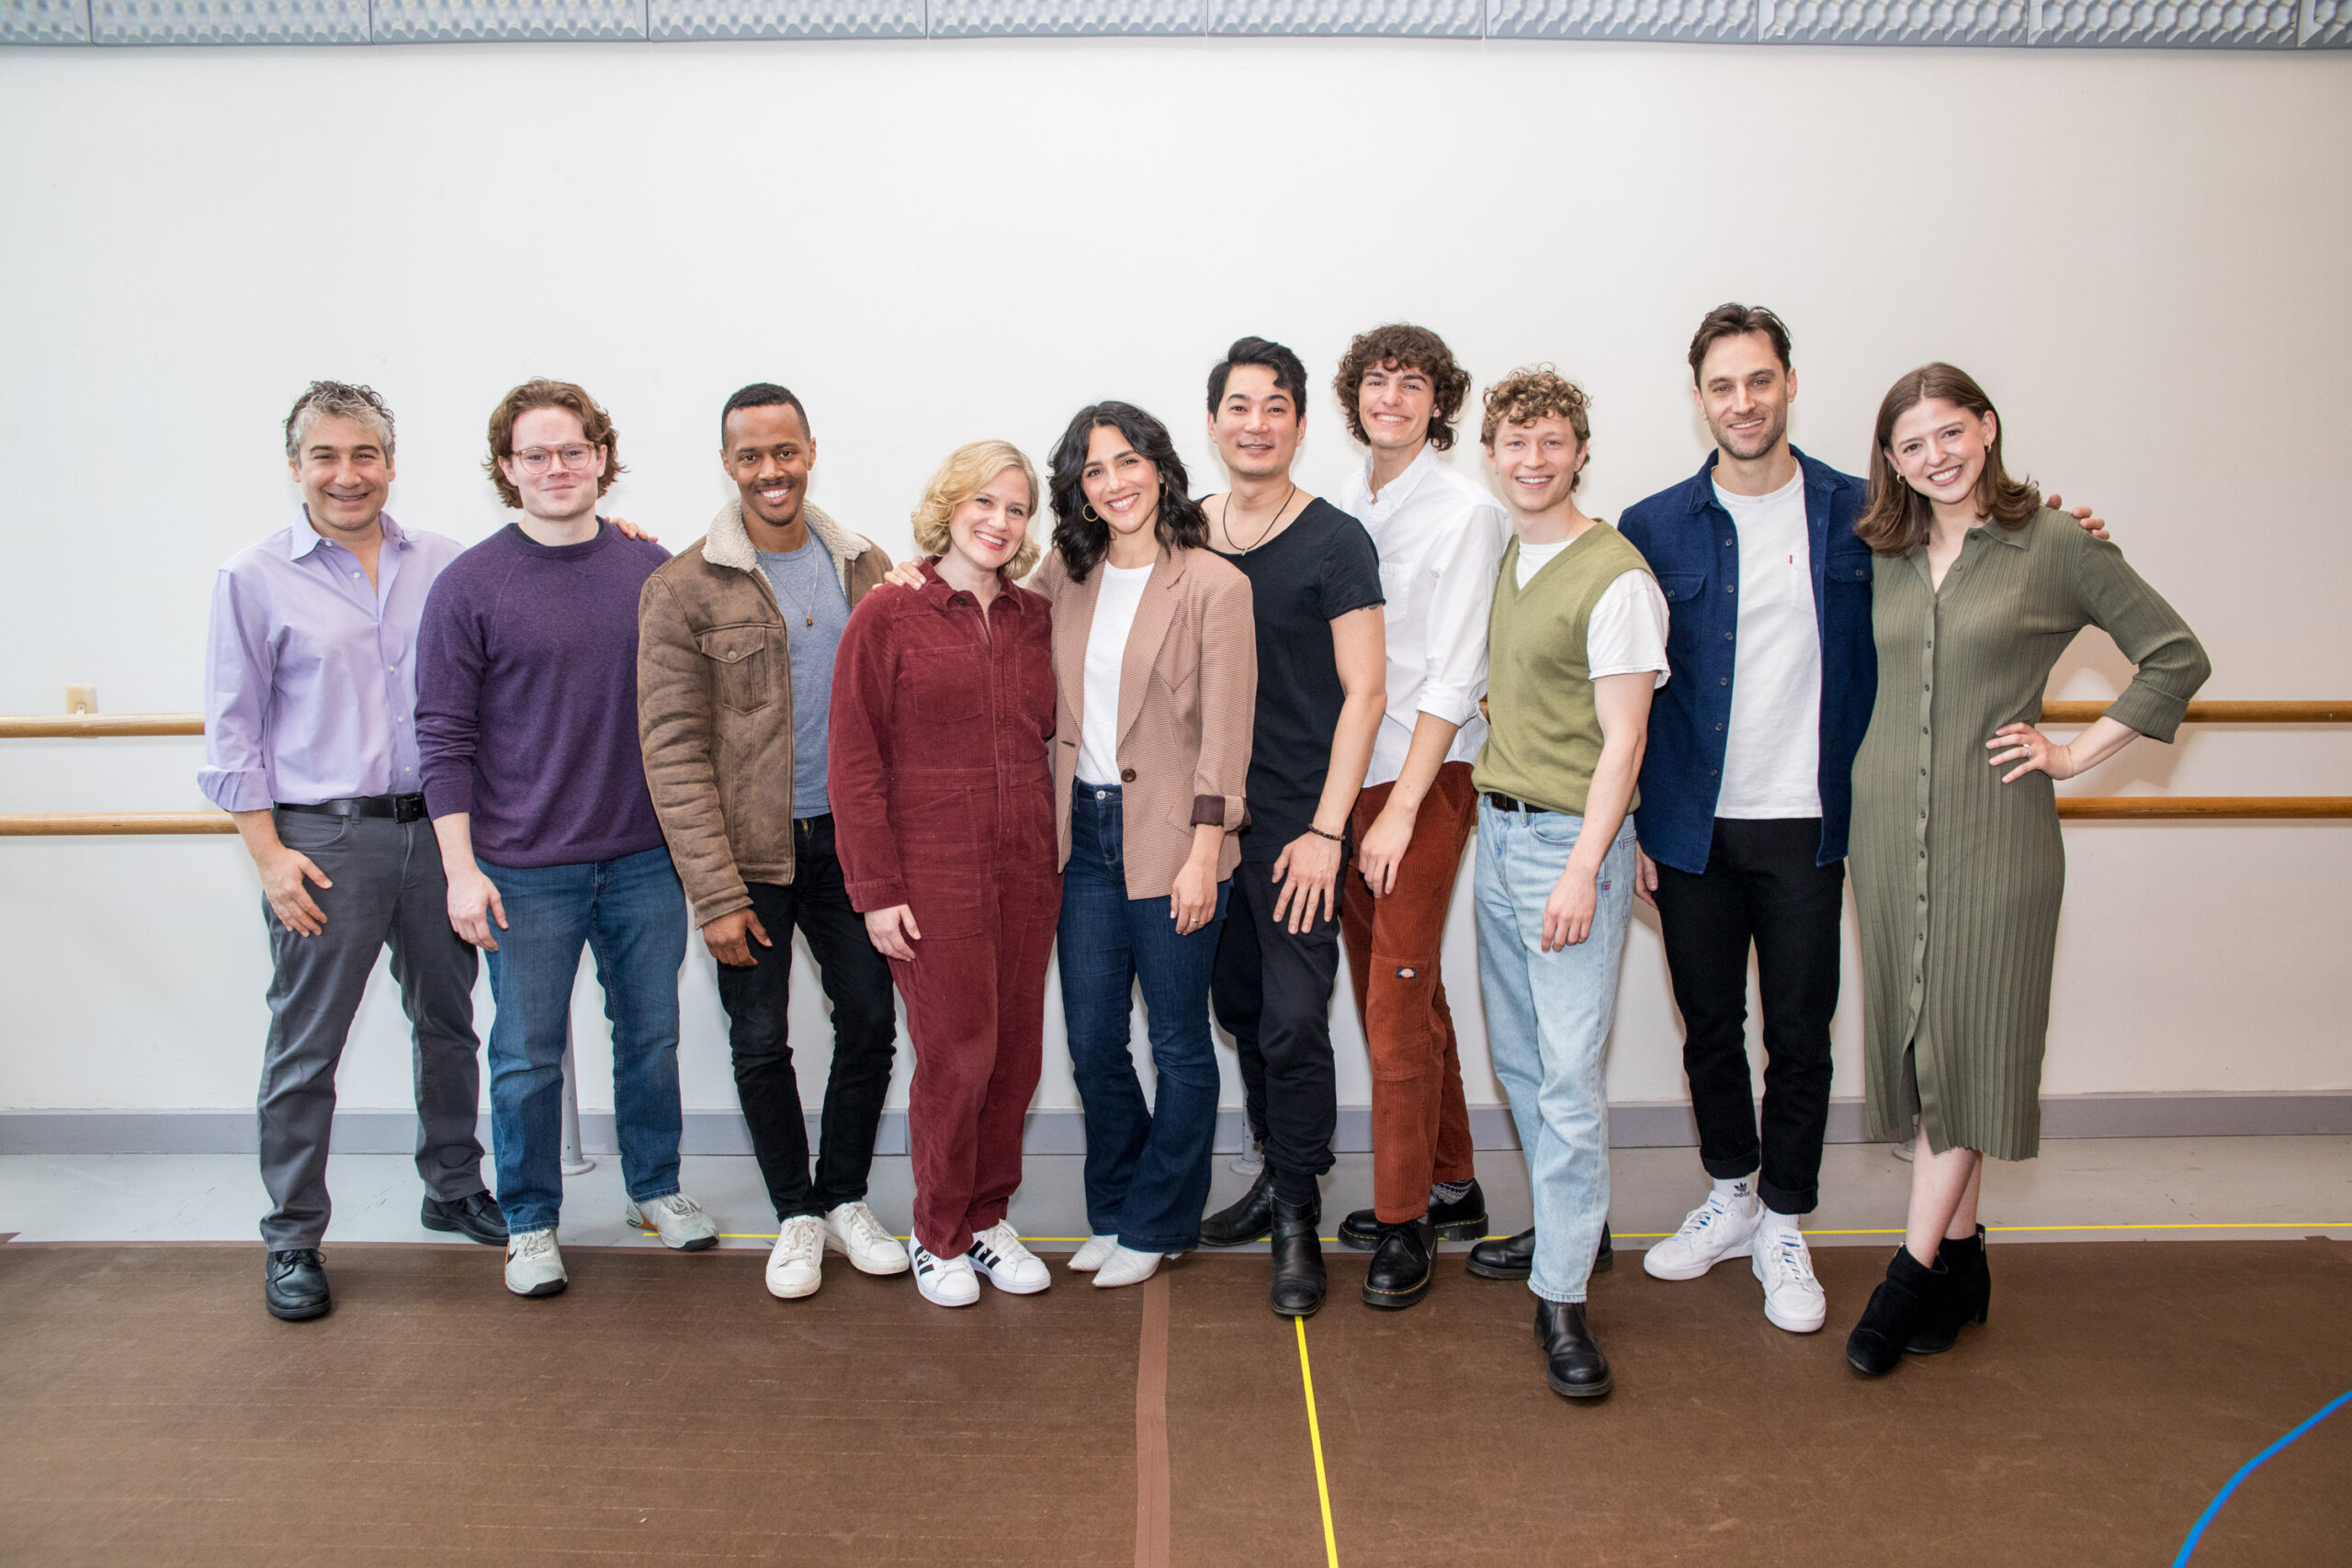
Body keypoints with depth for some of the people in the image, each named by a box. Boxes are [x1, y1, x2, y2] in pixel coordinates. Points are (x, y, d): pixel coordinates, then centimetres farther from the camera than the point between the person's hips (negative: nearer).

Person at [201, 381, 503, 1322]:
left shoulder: (443, 565, 5)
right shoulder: (255, 578, -2)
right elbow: (232, 733, -1)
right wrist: (269, 853, -8)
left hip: (435, 829, 3)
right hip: (324, 839, -3)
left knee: (447, 1022, 15)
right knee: (305, 1049, 4)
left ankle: (455, 1191, 33)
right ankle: (292, 1242, 19)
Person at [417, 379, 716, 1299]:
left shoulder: (652, 570, 3)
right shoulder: (469, 586, -5)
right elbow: (444, 737, -5)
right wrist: (461, 867, -11)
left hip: (645, 859, 3)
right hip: (526, 872, -3)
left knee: (651, 1035, 15)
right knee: (527, 1057, 8)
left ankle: (655, 1187, 35)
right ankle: (531, 1223, 26)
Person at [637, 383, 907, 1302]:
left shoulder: (867, 568, 5)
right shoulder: (683, 589, -7)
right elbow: (673, 750, -10)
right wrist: (714, 892, -14)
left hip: (848, 840, 3)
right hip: (749, 853, -3)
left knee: (870, 1022, 8)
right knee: (760, 1043, 7)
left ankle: (845, 1199, 29)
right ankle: (797, 1215, 27)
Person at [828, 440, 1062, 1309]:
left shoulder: (1037, 619, 10)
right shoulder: (887, 615, -3)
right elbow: (854, 763, -5)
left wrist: (1059, 853, 3)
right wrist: (877, 889, -10)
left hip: (1028, 872, 4)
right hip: (933, 872, -4)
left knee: (1015, 1053, 8)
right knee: (956, 1054, -1)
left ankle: (987, 1216, 27)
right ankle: (938, 1234, 20)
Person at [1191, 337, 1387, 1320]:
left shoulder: (1334, 541, -6)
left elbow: (1364, 692, -9)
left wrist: (1326, 830, -14)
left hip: (1297, 822, -5)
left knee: (1294, 1021, -4)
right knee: (1239, 1006, 14)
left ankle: (1298, 1220, 13)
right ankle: (1279, 1175, 32)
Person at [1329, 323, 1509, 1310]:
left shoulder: (1466, 513, -8)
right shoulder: (1342, 506, 10)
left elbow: (1451, 678, -13)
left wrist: (1400, 810, -15)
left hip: (1426, 780, -6)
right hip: (1345, 778, 6)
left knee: (1397, 1005, -4)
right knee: (1399, 996, 14)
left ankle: (1405, 1223, 11)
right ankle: (1451, 1188, 29)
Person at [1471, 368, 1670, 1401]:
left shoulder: (1615, 577, -11)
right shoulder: (1501, 559, 12)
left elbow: (1622, 739, -14)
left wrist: (1582, 869, -20)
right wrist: (1493, 804, 12)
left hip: (1571, 840, -7)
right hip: (1497, 830, 8)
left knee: (1568, 1074, -5)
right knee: (1515, 1057, 14)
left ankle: (1561, 1296, 3)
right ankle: (1567, 1223, 32)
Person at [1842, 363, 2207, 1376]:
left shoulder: (2054, 544, -3)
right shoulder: (1884, 554, 9)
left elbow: (2176, 656, 2)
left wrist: (2078, 753, -3)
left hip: (1996, 830, -4)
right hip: (1889, 827, 4)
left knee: (1969, 1046, -3)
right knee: (1919, 1043, 8)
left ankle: (1914, 1275, 5)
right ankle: (1961, 1262, 21)